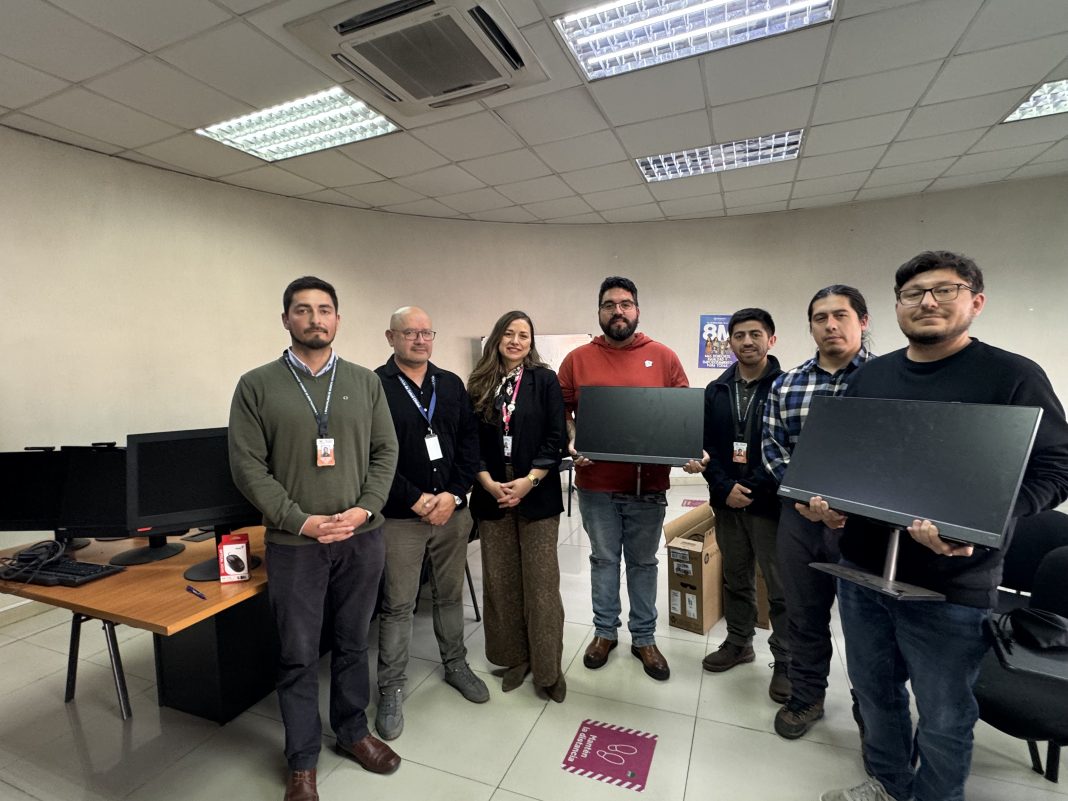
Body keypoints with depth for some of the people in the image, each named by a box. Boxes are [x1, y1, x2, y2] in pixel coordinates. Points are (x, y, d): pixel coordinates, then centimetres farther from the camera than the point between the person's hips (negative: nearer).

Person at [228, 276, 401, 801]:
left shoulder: (365, 382, 3)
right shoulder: (256, 386, -3)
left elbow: (385, 451, 2)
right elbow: (248, 466, -6)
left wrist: (364, 510, -11)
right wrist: (301, 521, -14)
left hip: (362, 538, 2)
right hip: (294, 543, -1)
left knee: (353, 643, 17)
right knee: (298, 654, 12)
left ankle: (353, 731, 39)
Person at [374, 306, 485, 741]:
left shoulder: (451, 384, 7)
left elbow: (469, 442, 4)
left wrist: (453, 494, -8)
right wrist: (416, 500, -15)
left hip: (452, 510, 4)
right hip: (401, 516, -4)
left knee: (451, 594, 19)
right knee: (398, 604, 7)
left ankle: (455, 664, 40)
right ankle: (391, 690, 26)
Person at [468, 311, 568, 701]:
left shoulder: (545, 381, 1)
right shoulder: (479, 385, 6)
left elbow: (556, 438, -5)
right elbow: (470, 442, 4)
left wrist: (528, 482, -13)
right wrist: (489, 483, -9)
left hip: (537, 496, -2)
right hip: (492, 496, 3)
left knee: (540, 582, 3)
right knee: (500, 581, 10)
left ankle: (548, 667, 21)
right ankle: (514, 658, 29)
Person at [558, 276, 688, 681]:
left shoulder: (664, 357, 0)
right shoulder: (577, 359, 0)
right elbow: (562, 410, 4)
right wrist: (572, 443, -13)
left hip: (648, 484, 0)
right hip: (596, 482, 0)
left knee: (643, 561, 15)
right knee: (604, 559, 16)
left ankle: (644, 637, 34)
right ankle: (605, 631, 35)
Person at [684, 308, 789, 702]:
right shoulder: (715, 391, 6)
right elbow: (705, 446, 4)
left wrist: (753, 488, -18)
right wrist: (725, 487, -9)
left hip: (770, 503, -4)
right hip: (726, 502, 4)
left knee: (781, 588, 7)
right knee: (735, 579, 18)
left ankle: (785, 662, 25)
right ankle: (738, 642, 37)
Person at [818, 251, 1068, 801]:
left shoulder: (1012, 375, -8)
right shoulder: (868, 377, 6)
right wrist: (827, 498, -6)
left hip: (949, 585, -5)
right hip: (861, 569, 5)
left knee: (943, 717, 13)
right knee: (874, 691, 22)